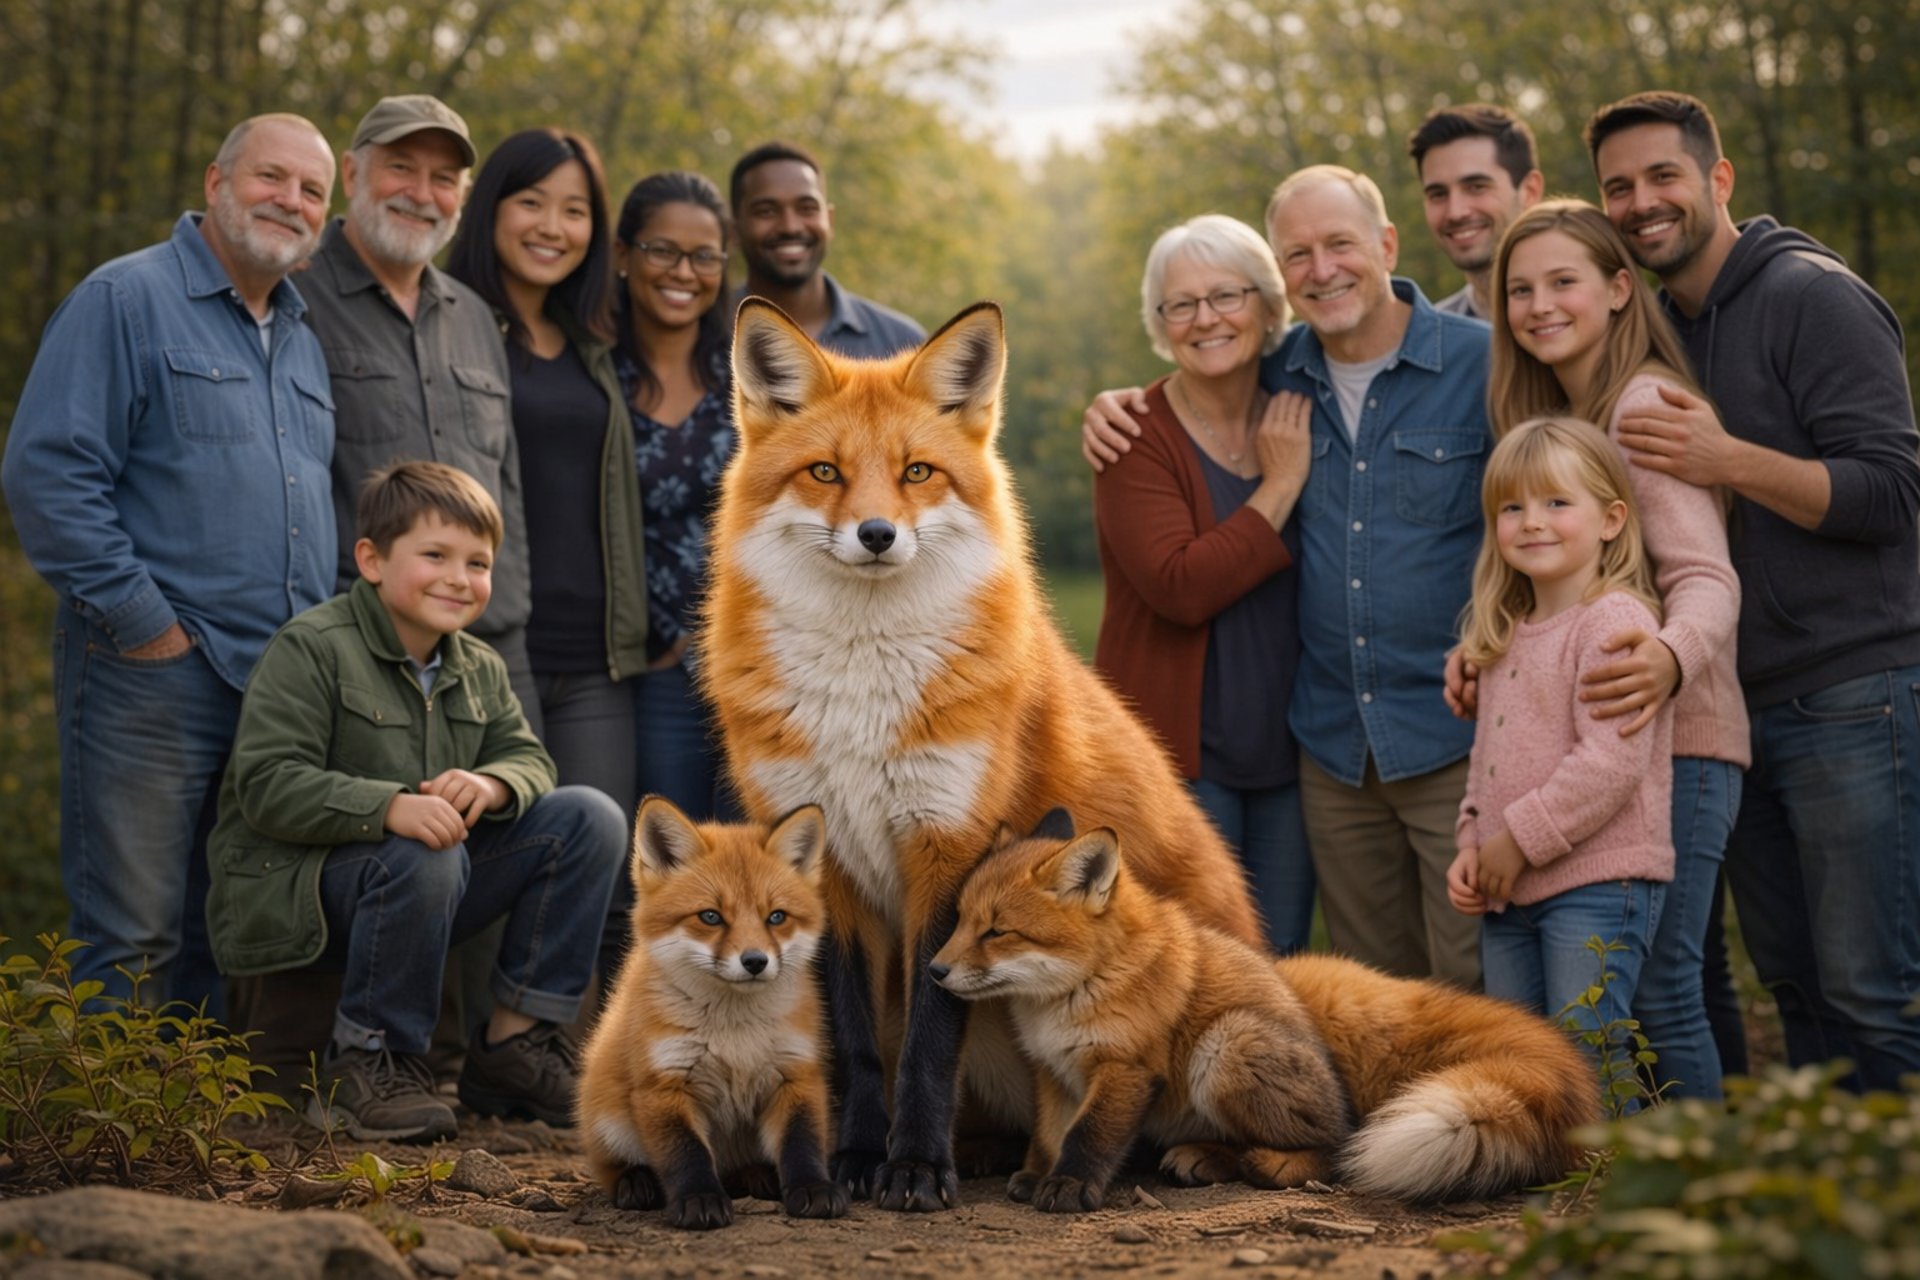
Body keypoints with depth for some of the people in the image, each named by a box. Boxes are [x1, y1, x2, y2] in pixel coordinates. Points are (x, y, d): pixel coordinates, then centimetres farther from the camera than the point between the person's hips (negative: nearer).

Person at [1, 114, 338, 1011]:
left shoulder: (303, 339, 19)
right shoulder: (127, 300, -5)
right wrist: (142, 621, -15)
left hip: (287, 685, 7)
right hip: (157, 675, -7)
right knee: (132, 940, -4)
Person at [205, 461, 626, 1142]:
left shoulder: (480, 670, 12)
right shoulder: (311, 647, -12)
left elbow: (529, 761, 5)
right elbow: (266, 786, -22)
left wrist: (492, 784, -21)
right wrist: (388, 806, -37)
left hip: (428, 883, 7)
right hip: (293, 888, -7)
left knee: (590, 819, -6)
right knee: (422, 854, -39)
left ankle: (513, 1040, -2)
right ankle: (366, 1062, -19)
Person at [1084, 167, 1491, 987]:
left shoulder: (1481, 362, -5)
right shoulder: (1278, 378, 7)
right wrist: (1114, 406, 6)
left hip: (1455, 739, -4)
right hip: (1332, 746, 4)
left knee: (1474, 993, -3)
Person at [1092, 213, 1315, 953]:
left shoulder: (1297, 425, 8)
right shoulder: (1139, 436, -8)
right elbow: (1180, 586, -21)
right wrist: (1281, 488, -15)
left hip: (1286, 751, 5)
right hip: (1178, 750, -5)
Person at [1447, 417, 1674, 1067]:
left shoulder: (1615, 621, -13)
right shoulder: (1507, 635, 15)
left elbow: (1612, 764, -21)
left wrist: (1521, 839, -15)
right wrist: (1473, 844, 8)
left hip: (1597, 887, -9)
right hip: (1508, 896, 9)